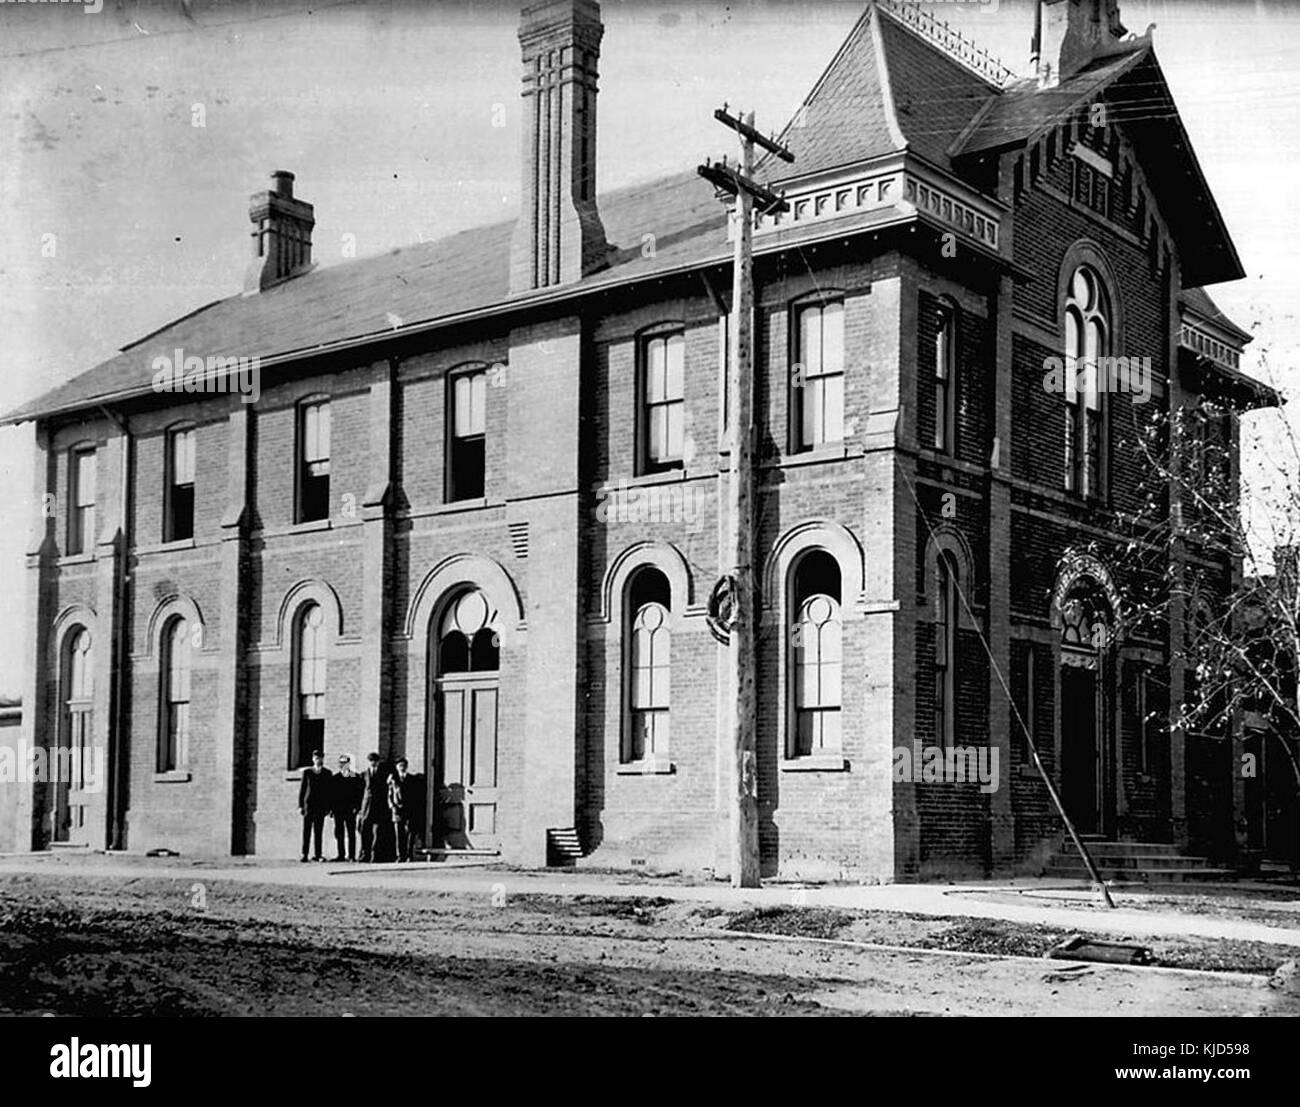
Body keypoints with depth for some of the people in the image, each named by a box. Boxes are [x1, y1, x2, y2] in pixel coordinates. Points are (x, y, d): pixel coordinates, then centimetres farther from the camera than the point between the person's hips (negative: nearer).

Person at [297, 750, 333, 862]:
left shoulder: (327, 773, 8)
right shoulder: (307, 772, 7)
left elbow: (330, 791, 7)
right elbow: (301, 789, 6)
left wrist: (329, 807, 1)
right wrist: (300, 805, -1)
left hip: (321, 806, 1)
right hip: (308, 804, -1)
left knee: (319, 832, 2)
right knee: (306, 831, -3)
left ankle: (317, 855, 6)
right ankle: (304, 854, -1)